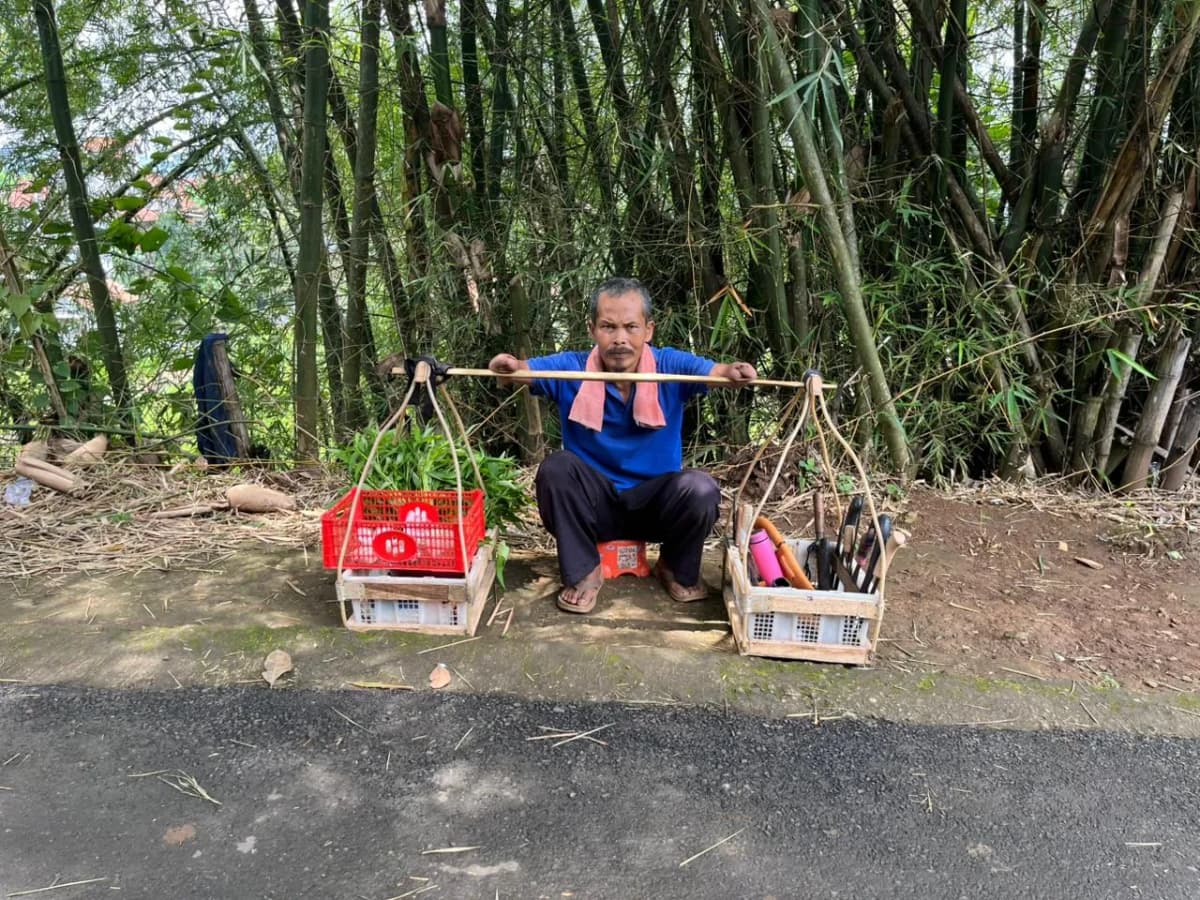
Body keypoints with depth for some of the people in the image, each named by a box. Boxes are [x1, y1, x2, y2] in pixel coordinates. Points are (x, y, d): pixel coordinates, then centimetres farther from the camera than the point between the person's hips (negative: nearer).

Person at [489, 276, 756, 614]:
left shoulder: (670, 367, -11)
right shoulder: (572, 369, -11)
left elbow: (715, 371, -26)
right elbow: (524, 369, -25)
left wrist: (734, 372, -50)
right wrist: (509, 365, -49)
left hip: (655, 502, 0)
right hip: (594, 503, 0)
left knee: (700, 489, -28)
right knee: (555, 468, -28)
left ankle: (679, 570, 4)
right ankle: (583, 572, -7)